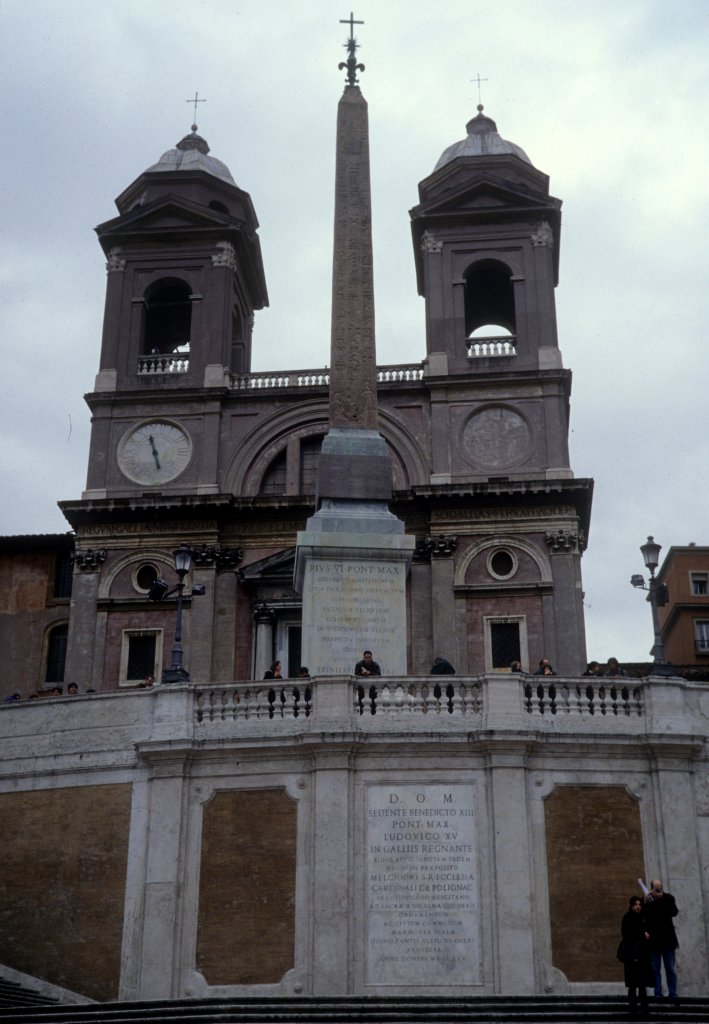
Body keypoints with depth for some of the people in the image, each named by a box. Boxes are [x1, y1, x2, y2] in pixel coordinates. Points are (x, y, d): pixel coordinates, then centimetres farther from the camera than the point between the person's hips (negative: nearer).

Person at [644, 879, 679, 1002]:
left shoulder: (668, 898, -2)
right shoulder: (646, 900, -5)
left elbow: (674, 912, -17)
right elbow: (644, 917, -10)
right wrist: (647, 903, -22)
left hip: (667, 939, 1)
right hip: (653, 940, -1)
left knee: (670, 969, 4)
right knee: (655, 969, 4)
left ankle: (672, 994, 8)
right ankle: (658, 994, 8)